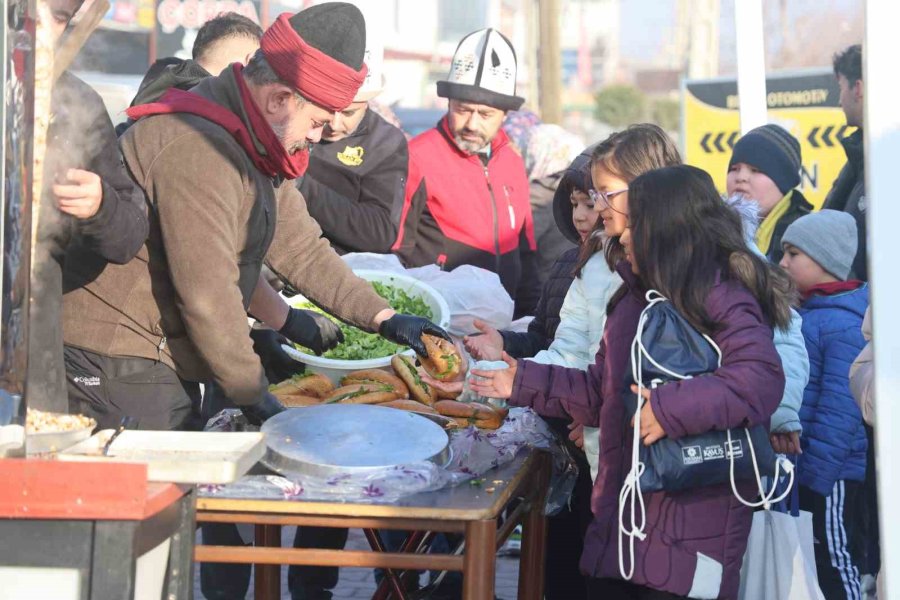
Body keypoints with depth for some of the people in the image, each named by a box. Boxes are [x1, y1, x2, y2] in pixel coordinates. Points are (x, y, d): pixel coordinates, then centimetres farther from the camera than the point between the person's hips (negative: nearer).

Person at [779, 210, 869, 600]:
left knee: (836, 565, 1)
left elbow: (839, 412, -23)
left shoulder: (844, 325, -18)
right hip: (801, 468, 9)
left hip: (830, 474, -9)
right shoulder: (801, 312, 10)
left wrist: (814, 476, -23)